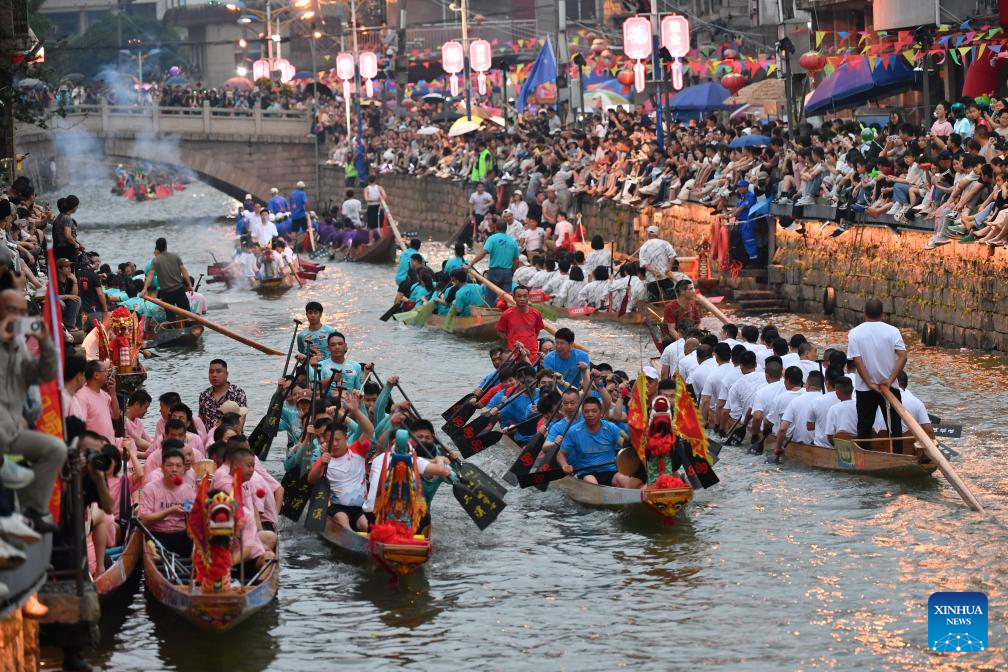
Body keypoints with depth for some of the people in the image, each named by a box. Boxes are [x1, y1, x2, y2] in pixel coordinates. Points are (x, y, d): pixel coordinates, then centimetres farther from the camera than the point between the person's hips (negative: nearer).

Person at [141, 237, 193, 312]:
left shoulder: (156, 261, -4)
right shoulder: (175, 256, 3)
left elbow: (150, 275, -15)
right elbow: (183, 271, 1)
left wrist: (145, 289, -22)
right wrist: (190, 285, 5)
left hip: (166, 293, -2)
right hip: (179, 290, 2)